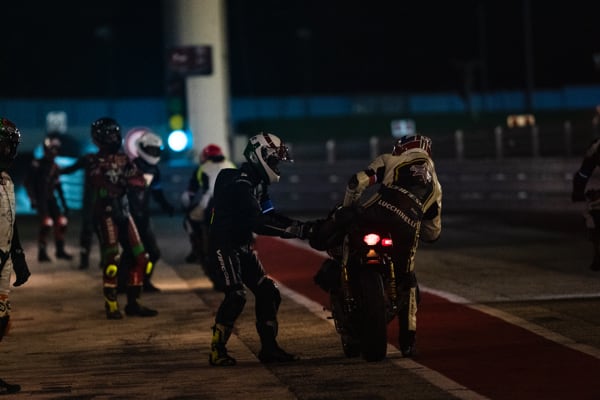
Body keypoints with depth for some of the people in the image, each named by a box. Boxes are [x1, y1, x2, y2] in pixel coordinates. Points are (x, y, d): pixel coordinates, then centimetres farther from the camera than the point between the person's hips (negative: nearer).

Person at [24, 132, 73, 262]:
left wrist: (64, 203, 17)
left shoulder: (55, 167, 16)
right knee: (47, 224, -21)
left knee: (62, 223, -1)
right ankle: (42, 253, -16)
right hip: (40, 199, -7)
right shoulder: (37, 164, -5)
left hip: (51, 199, 7)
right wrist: (33, 199, -18)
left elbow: (58, 187, 21)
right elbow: (28, 183, -10)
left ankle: (60, 250, 13)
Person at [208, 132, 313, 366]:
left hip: (242, 246, 10)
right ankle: (217, 350, -15)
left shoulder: (257, 184, 12)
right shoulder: (239, 184, -21)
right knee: (236, 296, -22)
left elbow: (271, 215, 11)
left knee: (268, 293, 5)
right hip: (224, 246, -10)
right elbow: (258, 222, -30)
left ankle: (269, 347, 10)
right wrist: (297, 231, -32)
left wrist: (304, 226, -3)